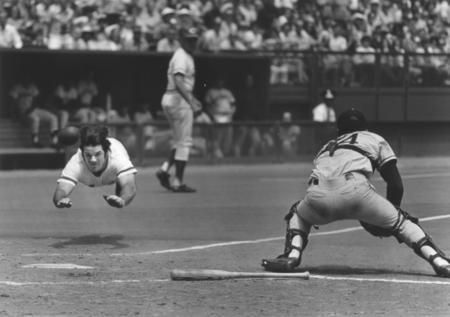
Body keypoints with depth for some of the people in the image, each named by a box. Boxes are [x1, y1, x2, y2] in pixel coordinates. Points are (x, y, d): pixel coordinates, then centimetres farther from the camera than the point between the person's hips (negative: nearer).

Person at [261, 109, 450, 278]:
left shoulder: (326, 147, 41)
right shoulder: (375, 139, 32)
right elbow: (396, 185, 22)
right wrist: (391, 216, 35)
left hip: (318, 195, 3)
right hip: (355, 191, -3)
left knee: (298, 214, 35)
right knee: (400, 221, 14)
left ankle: (291, 256, 13)